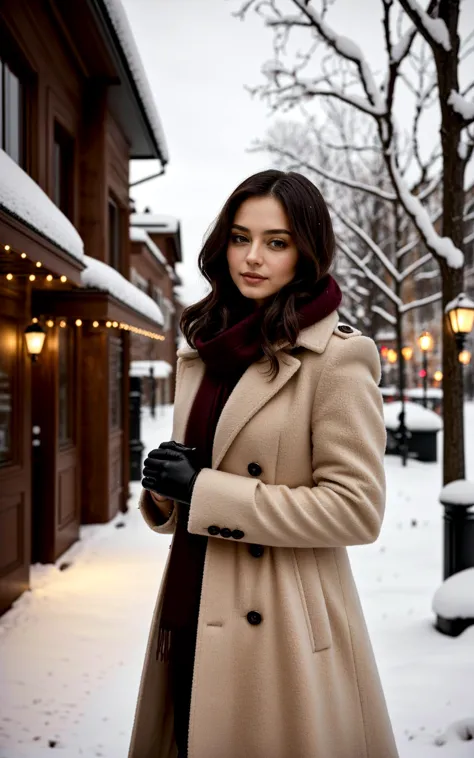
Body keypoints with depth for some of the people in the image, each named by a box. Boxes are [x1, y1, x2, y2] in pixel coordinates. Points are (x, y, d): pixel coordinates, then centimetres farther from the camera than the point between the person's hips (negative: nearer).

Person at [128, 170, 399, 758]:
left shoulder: (338, 357, -12)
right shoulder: (201, 351, 10)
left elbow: (356, 509, -17)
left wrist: (203, 490, -18)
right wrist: (165, 486, -4)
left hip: (281, 624, -6)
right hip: (191, 613, 6)